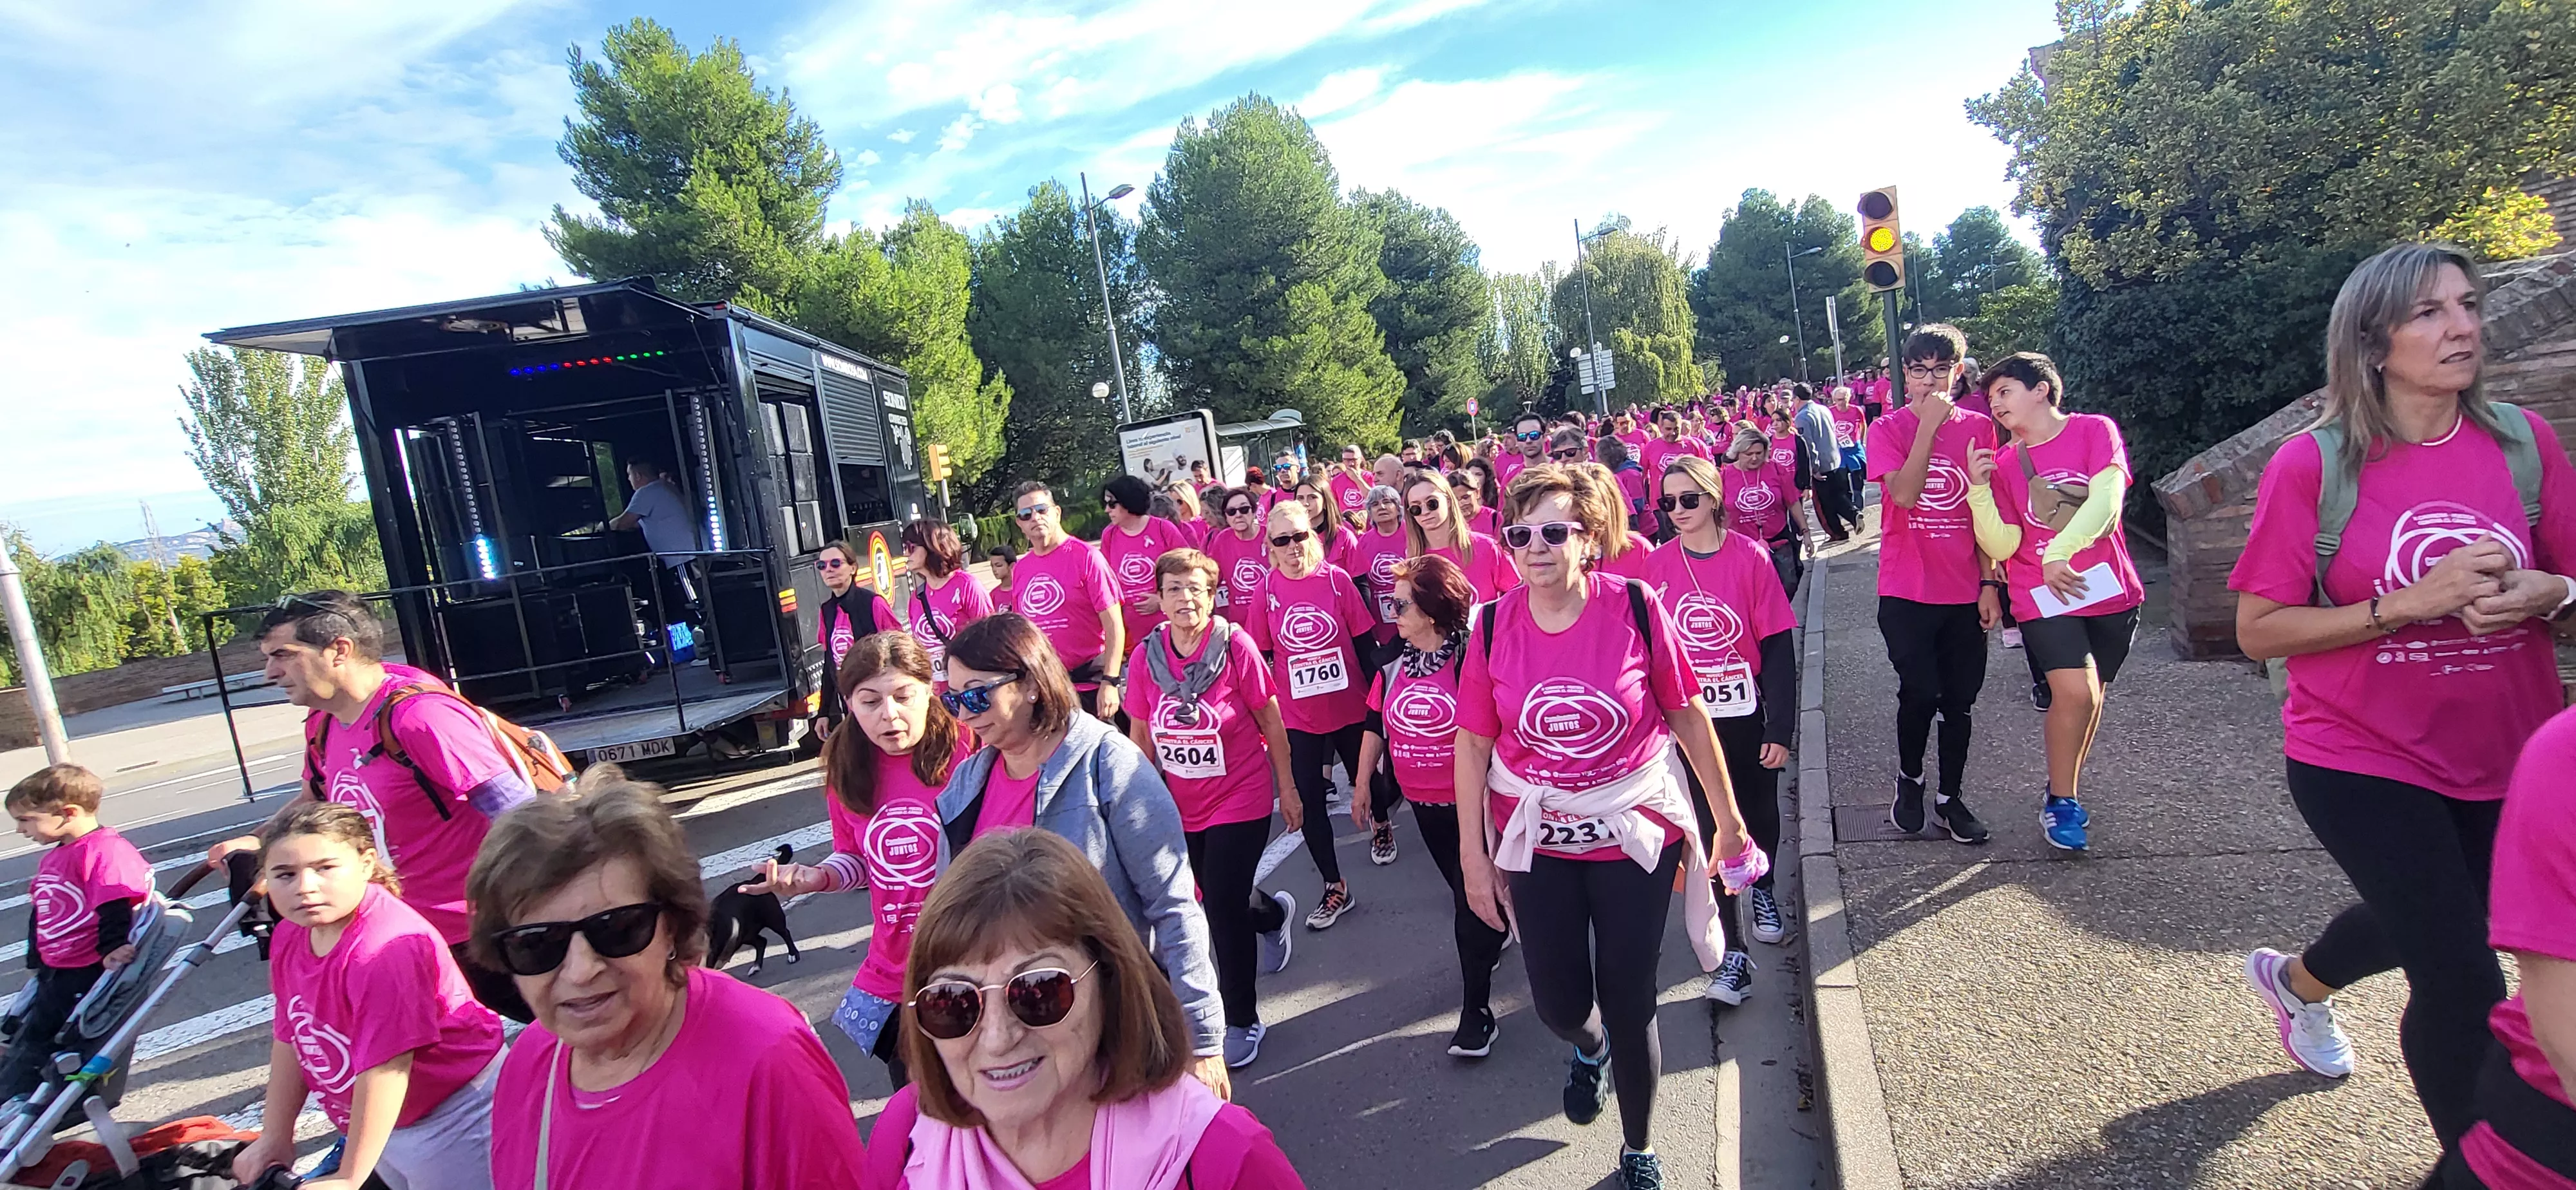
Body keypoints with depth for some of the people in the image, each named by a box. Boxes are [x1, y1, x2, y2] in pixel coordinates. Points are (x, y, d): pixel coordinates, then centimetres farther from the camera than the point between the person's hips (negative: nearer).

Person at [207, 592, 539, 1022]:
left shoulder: (419, 714, -22)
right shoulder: (322, 724, 7)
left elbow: (522, 818, -25)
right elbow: (313, 800, 29)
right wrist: (259, 841, 10)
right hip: (411, 936, 9)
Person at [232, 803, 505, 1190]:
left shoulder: (388, 949, -30)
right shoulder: (288, 938, -3)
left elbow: (386, 1064, -28)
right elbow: (290, 1038, 9)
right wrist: (274, 1138, 14)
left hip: (452, 1115, -8)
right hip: (376, 1124, 8)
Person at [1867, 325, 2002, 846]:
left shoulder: (1978, 427, 5)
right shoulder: (1888, 429, -3)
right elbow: (1904, 495, -19)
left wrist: (1990, 583, 4)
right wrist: (1928, 425, -18)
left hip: (1965, 592, 3)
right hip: (1906, 592, -3)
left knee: (1960, 699, 9)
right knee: (1920, 692, -7)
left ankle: (1950, 797, 24)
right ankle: (1909, 778, 20)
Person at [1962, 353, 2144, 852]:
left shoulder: (2095, 430, -2)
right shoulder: (2004, 464, 3)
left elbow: (2107, 496, -19)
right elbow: (2001, 545, -4)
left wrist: (2060, 552, -32)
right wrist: (1979, 490, -16)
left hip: (2110, 589, 1)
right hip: (2042, 596, -1)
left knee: (2091, 695, 11)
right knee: (2076, 692, -16)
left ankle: (2063, 789, 33)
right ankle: (2061, 801, 3)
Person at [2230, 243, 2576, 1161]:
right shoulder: (2313, 465, -15)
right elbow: (2258, 631, -14)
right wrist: (2408, 604, -25)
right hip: (2364, 762, -5)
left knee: (2426, 927, 26)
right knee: (2464, 986, -4)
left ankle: (2296, 980, 58)